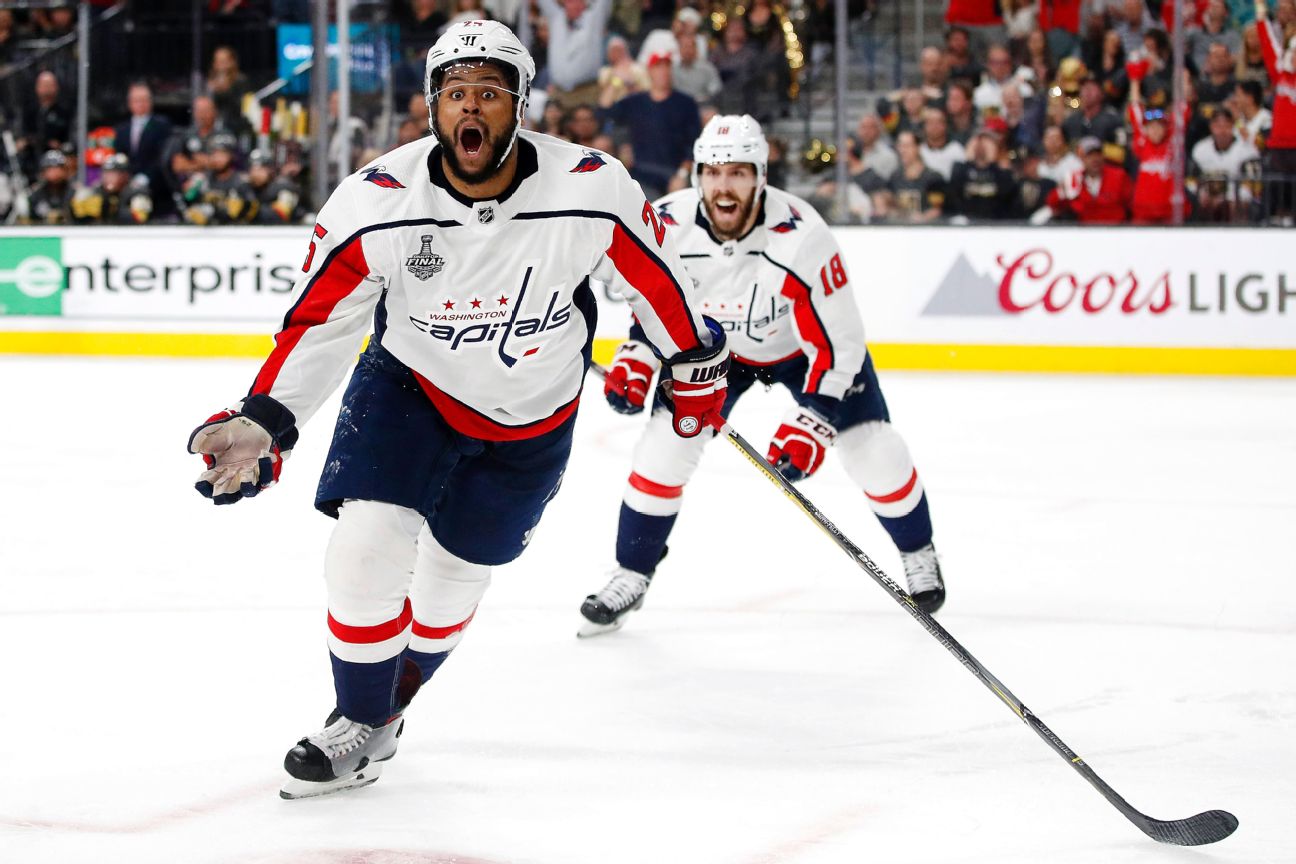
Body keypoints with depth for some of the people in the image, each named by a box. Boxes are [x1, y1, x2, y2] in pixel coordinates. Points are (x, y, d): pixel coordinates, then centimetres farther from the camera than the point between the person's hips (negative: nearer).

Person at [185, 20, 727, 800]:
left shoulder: (593, 193, -27)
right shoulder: (375, 204, -26)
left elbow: (657, 277, -9)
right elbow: (319, 321, -17)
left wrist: (699, 369, 5)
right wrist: (262, 424, -27)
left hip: (532, 419, 0)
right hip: (408, 385, 0)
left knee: (453, 577, 10)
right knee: (367, 549, -15)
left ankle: (390, 702, 41)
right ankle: (361, 729, 9)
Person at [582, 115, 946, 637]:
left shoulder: (802, 237, -37)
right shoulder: (668, 226, -26)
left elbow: (840, 340, -30)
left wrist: (813, 421, -36)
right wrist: (636, 357, -13)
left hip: (805, 344, -2)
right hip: (708, 343, 2)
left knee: (874, 453, -8)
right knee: (666, 443, -12)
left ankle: (918, 553, 21)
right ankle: (631, 576, 6)